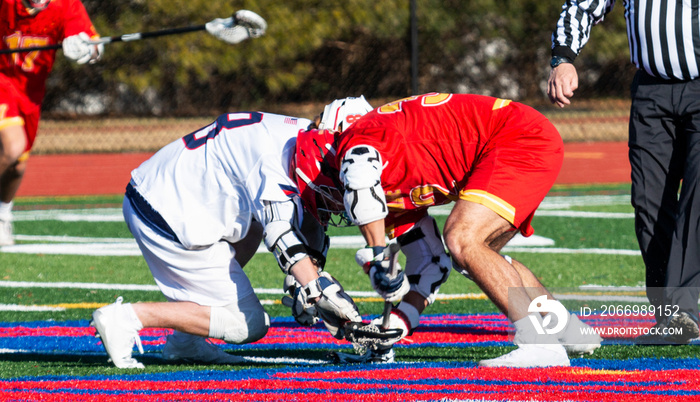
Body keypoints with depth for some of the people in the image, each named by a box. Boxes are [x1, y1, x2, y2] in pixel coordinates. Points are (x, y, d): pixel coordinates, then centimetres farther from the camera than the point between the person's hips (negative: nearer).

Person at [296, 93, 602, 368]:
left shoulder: (354, 143, -11)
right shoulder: (387, 185, 15)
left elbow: (360, 176, -38)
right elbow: (429, 264, 19)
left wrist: (376, 258, -29)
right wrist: (392, 329, 10)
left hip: (524, 139, -10)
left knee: (462, 241, -20)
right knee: (475, 258, 21)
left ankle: (541, 345, -20)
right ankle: (571, 332, 32)